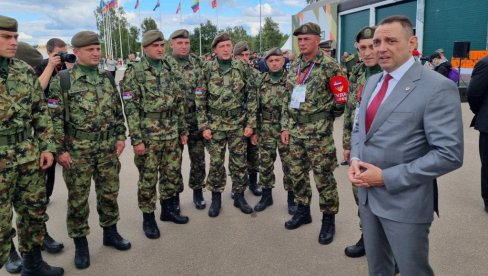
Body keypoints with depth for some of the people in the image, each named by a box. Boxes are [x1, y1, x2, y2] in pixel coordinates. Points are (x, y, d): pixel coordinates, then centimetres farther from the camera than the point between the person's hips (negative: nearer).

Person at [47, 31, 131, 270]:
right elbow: (54, 118, -8)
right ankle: (80, 242, 22)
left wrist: (120, 136, 5)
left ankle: (110, 232, 31)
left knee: (109, 193, 13)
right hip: (77, 151, -4)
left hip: (107, 149, 4)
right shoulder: (62, 80, -7)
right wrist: (59, 150, -11)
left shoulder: (108, 78, 8)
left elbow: (118, 111, 13)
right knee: (78, 198, 7)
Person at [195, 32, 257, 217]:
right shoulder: (207, 69, -2)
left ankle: (239, 196, 25)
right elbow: (200, 100, -1)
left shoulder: (243, 68, 0)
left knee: (239, 162, 8)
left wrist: (250, 123, -4)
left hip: (238, 123, 1)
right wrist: (204, 126, -6)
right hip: (215, 124, 0)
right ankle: (216, 197, 23)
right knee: (216, 162, 7)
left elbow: (251, 97, 0)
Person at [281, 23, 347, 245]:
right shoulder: (294, 67, 11)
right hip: (295, 129, 7)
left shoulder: (328, 65, -9)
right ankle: (303, 211, 33)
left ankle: (329, 219, 17)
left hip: (319, 130, -7)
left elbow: (341, 97, -7)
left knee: (323, 176, 1)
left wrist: (325, 116, -2)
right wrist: (285, 126, 11)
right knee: (297, 172, 15)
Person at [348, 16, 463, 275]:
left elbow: (449, 154, -21)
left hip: (404, 201, -6)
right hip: (367, 193, 7)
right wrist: (355, 159, -4)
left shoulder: (438, 87, -17)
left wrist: (386, 177, -21)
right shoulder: (373, 81, 8)